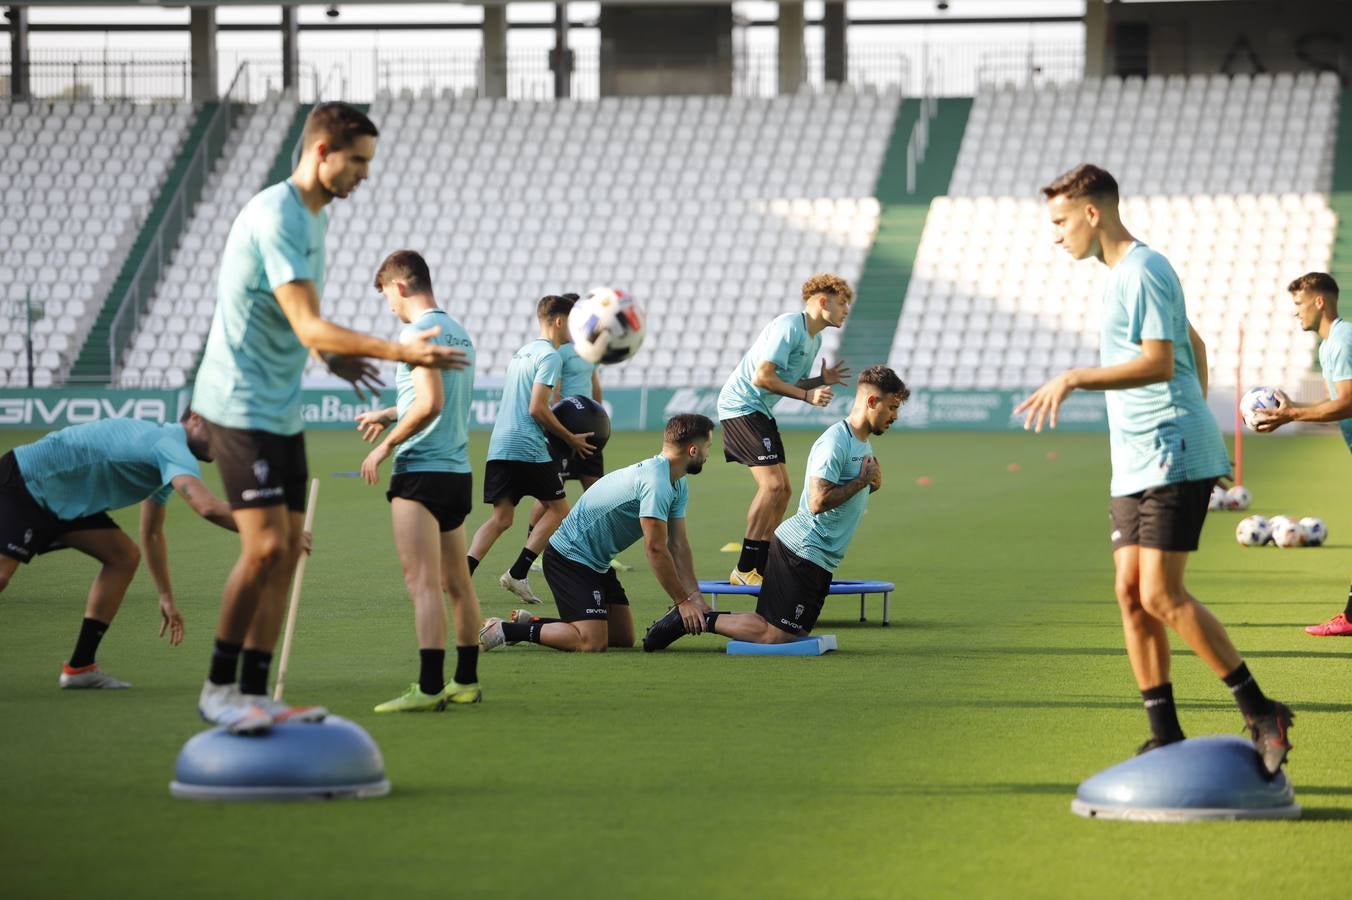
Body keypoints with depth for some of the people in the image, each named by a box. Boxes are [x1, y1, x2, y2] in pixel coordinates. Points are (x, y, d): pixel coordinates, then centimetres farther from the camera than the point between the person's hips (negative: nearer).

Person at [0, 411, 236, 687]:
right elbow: (208, 506, -37)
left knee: (124, 557, 4)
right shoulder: (171, 445, -20)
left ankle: (79, 667, 5)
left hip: (58, 499, 10)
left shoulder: (160, 441, 13)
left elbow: (151, 534, 23)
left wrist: (166, 598, 22)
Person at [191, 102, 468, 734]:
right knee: (265, 546, -15)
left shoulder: (314, 216, 13)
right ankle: (219, 688, -4)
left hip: (281, 410, 10)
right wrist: (401, 353, -31)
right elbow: (310, 327, -26)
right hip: (240, 406, -10)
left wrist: (330, 355, 10)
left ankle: (253, 694, 9)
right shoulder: (275, 218, -19)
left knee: (286, 550, 5)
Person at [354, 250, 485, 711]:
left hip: (422, 471, -9)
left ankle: (429, 688, -18)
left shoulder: (418, 331, -12)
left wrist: (385, 446, -11)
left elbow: (431, 403, -21)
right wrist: (390, 415, 29)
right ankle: (466, 681, 20)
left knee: (423, 584, -12)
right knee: (457, 583, 14)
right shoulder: (458, 331, 15)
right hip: (458, 470, 9)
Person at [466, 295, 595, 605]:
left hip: (500, 447, 8)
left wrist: (558, 427, 24)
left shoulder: (522, 352, 21)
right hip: (528, 448, -8)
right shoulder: (549, 356, -8)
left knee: (501, 518, 7)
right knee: (558, 508, 6)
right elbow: (537, 408, -15)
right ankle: (517, 574, -3)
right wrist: (571, 438, -6)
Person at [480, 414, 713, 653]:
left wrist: (695, 597, 0)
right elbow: (656, 549, -24)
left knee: (623, 637, 10)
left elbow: (678, 545, 9)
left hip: (596, 562, 11)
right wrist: (682, 601, -17)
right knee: (592, 642, -21)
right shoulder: (656, 482, -25)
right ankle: (503, 631, -11)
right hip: (570, 558, -11)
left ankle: (532, 623, 17)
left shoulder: (678, 486, 8)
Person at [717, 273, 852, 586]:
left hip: (760, 412, 11)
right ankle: (745, 569, -15)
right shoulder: (788, 327, -18)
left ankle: (760, 568, 14)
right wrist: (806, 395, -22)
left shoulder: (815, 339, 14)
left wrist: (821, 381, 4)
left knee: (782, 490, 8)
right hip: (741, 406, -10)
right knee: (772, 484, -18)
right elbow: (762, 378, -24)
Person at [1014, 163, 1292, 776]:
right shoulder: (1119, 274, 20)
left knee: (1161, 596, -14)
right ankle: (1166, 736, 5)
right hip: (1136, 466, 10)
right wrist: (1194, 419, 31)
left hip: (1173, 460, -10)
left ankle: (1261, 714, -7)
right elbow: (1194, 347, 29)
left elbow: (1158, 363, -22)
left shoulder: (1143, 271, -12)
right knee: (1130, 594, 3)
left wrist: (1074, 379, -23)